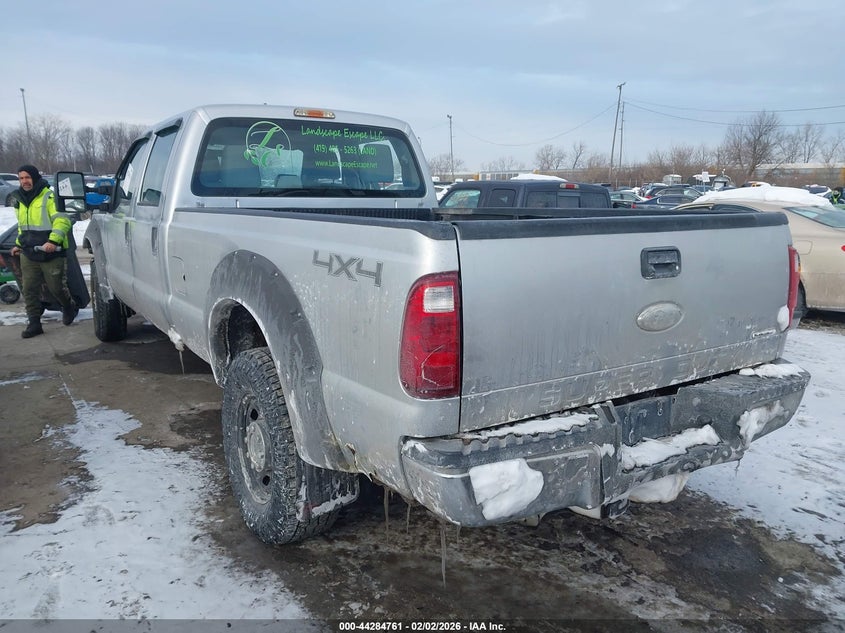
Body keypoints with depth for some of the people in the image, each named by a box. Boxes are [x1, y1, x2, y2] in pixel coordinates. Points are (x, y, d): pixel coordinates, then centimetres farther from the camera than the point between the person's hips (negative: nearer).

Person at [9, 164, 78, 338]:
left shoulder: (49, 197, -11)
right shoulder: (21, 200, 13)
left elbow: (63, 220, -22)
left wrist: (53, 240, -32)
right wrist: (19, 244, 24)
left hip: (51, 254, -6)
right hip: (28, 254, 6)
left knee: (56, 288, 4)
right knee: (29, 289, 2)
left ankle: (69, 308, 33)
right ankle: (34, 323, 8)